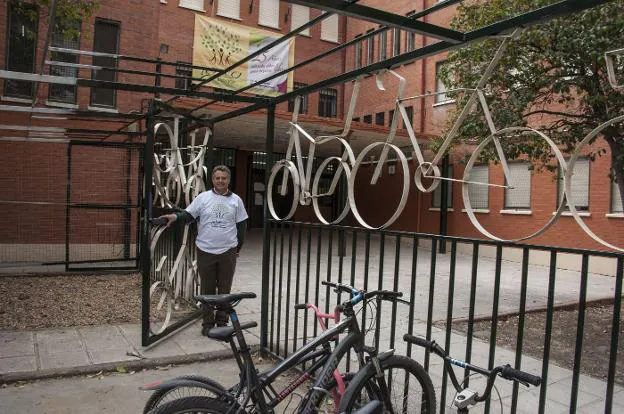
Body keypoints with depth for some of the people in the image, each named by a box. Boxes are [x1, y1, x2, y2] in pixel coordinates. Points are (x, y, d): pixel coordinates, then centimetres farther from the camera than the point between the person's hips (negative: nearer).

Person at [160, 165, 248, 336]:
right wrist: (176, 216, -23)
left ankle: (222, 321, 23)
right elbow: (188, 215, -2)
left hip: (227, 251, 1)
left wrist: (238, 247, 8)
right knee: (207, 289, 9)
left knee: (224, 289, 10)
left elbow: (242, 225, 8)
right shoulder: (203, 197, 0)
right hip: (205, 251, 0)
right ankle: (208, 323, 22)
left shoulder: (236, 200, 3)